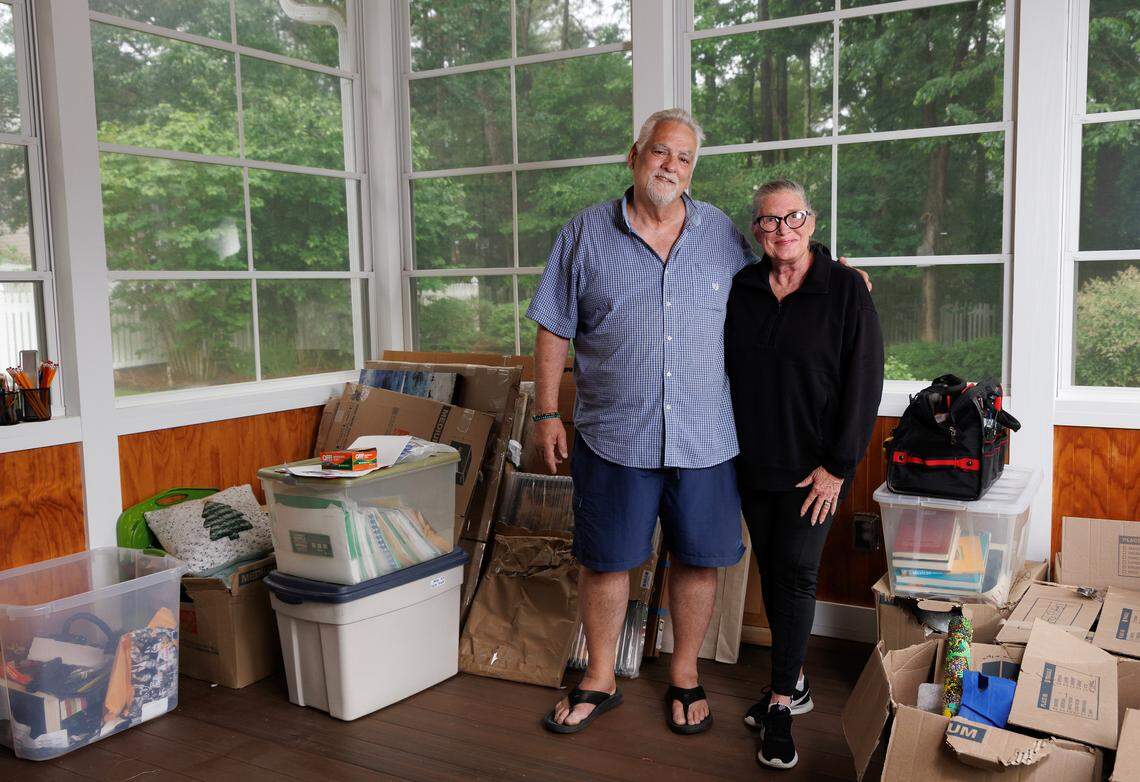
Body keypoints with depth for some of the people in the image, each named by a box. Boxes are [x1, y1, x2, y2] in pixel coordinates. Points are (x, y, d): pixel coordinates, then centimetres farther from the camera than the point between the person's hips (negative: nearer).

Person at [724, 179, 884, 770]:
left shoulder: (845, 289, -8)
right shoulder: (739, 290, 4)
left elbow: (863, 381, -10)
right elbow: (721, 370, 13)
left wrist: (837, 466, -12)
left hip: (812, 466, -4)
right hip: (752, 462, 4)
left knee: (795, 572, -4)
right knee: (770, 568, 11)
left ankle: (781, 704, 8)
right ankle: (793, 681, 27)